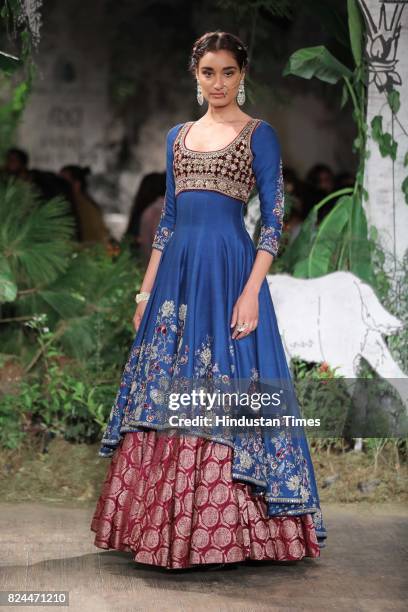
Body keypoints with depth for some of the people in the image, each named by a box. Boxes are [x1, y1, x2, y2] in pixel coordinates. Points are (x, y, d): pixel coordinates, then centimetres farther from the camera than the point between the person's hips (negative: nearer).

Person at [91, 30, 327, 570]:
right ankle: (164, 528, 15)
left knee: (222, 396, -6)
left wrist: (252, 292, -16)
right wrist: (147, 291, 12)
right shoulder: (179, 136, 15)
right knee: (166, 397, 6)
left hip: (228, 270, -6)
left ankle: (221, 532, 2)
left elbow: (273, 220, -6)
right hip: (177, 272, 6)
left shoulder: (259, 135, -1)